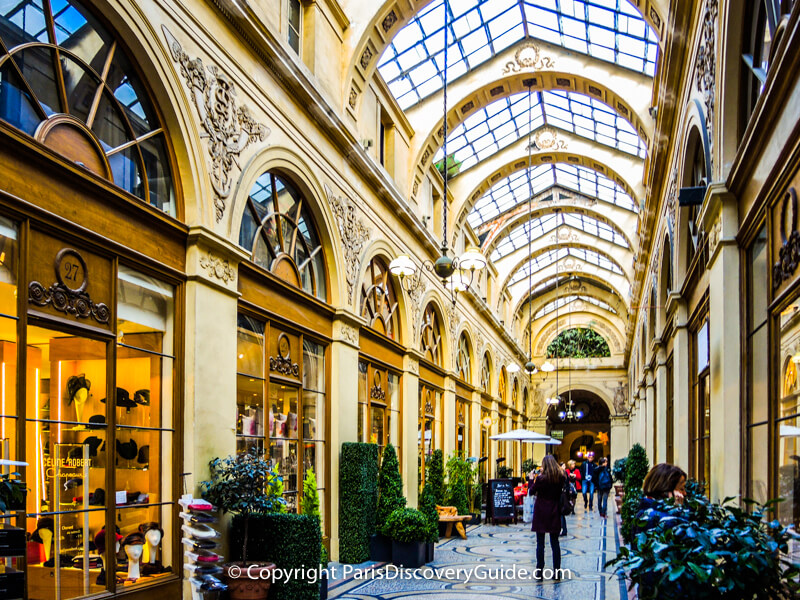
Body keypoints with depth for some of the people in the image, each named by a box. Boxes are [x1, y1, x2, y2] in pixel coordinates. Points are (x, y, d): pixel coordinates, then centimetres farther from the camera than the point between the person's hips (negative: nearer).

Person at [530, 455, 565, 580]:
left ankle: (539, 571, 5)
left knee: (540, 543, 3)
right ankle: (557, 571, 9)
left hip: (541, 513, -3)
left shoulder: (541, 478, -15)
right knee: (555, 542, 9)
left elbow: (532, 491, -3)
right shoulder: (561, 478, -4)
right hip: (554, 513, 3)